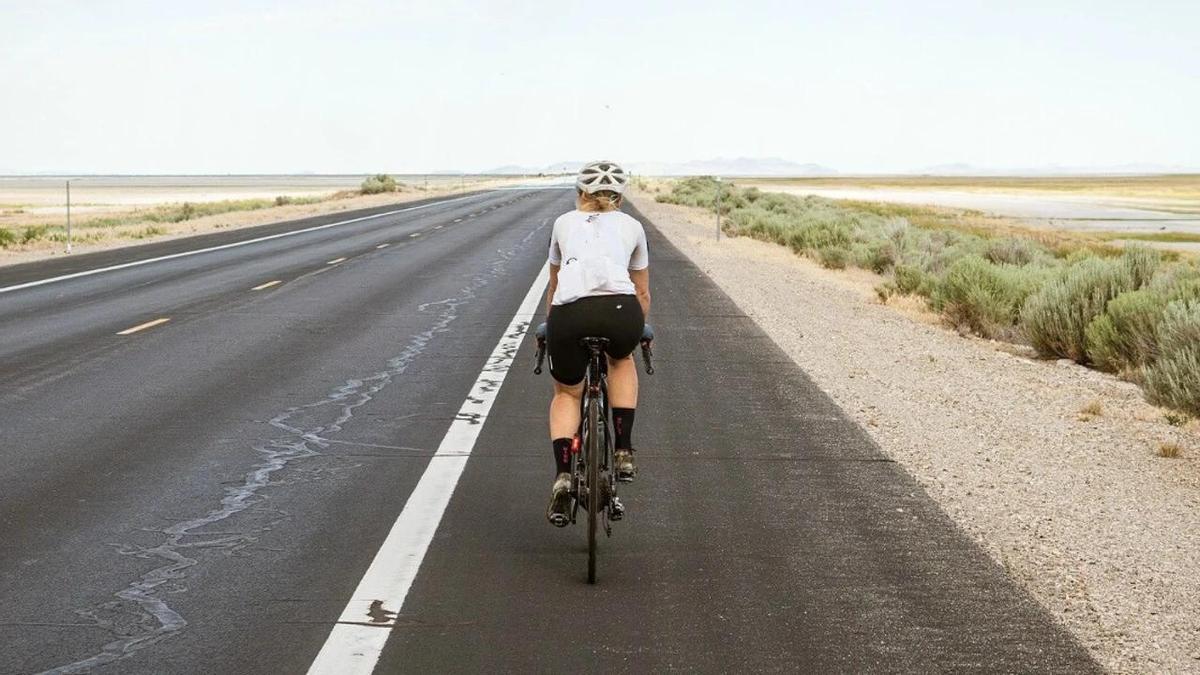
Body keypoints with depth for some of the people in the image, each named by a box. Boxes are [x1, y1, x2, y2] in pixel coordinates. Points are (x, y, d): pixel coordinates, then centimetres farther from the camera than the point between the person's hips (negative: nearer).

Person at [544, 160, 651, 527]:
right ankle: (623, 451, 24)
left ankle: (563, 475, 4)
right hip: (620, 312, 0)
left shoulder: (564, 223, 29)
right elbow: (642, 293, 37)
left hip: (569, 314, 0)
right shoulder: (631, 226, 28)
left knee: (566, 393, 25)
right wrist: (638, 330, 55)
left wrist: (551, 327, 57)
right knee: (622, 362, 35)